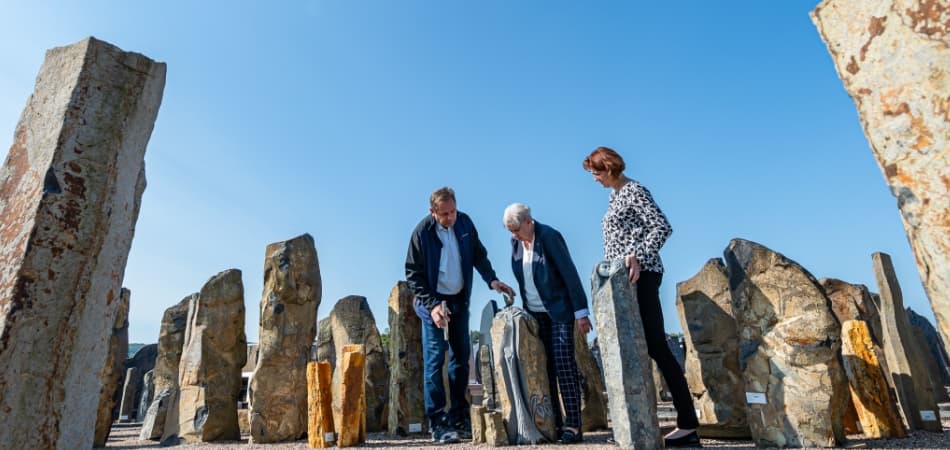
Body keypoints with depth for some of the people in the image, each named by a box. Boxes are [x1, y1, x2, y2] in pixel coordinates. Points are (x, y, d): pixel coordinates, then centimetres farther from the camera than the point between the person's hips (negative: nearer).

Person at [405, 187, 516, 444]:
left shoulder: (464, 223, -4)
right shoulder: (422, 232, -15)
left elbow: (479, 254, 8)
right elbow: (413, 274, -12)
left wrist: (491, 279, -7)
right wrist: (432, 305, -20)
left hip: (460, 301, 5)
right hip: (433, 302, -5)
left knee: (462, 356, 9)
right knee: (434, 360, -4)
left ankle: (459, 418, 22)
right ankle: (437, 424, 6)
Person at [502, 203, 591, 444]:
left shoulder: (549, 236, -16)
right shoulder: (516, 241, 2)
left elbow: (570, 273, -17)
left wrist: (581, 312, -17)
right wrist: (524, 306, 11)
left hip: (559, 309, -6)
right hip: (534, 312, 6)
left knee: (563, 363, -10)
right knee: (544, 366, 5)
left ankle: (573, 425, -2)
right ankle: (553, 422, 13)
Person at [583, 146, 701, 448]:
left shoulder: (634, 191, -6)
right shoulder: (615, 197, 20)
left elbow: (663, 227, -17)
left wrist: (638, 256, -27)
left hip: (640, 276, -9)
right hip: (622, 279, 9)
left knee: (655, 346, -9)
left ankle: (689, 424, -2)